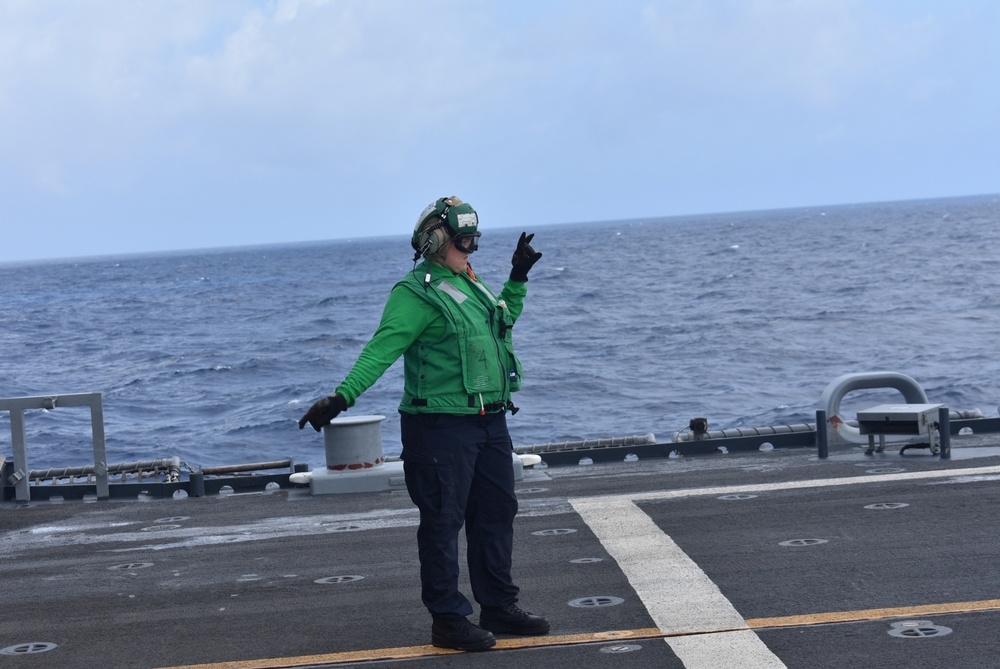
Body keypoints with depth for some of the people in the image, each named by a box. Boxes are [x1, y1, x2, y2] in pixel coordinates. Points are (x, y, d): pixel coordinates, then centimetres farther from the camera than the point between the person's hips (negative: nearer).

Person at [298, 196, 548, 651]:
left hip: (490, 422, 9)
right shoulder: (416, 293, -12)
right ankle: (448, 619, 7)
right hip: (442, 426, -9)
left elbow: (504, 320, 36)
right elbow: (381, 350, -22)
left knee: (497, 514, 15)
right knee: (443, 521, -2)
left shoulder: (470, 285, 15)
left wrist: (518, 277, 31)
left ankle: (498, 606, 28)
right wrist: (342, 397, -33)